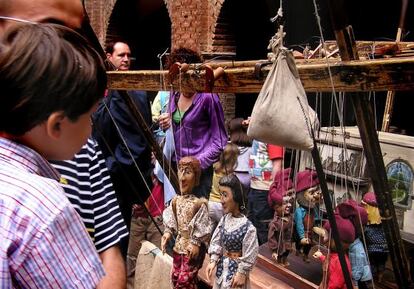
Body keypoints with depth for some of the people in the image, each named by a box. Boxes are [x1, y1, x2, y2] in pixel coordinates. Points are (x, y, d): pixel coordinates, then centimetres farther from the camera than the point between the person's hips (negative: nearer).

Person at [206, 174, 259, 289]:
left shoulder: (248, 228, -25)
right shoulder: (224, 219, -7)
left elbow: (249, 256, -17)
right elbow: (216, 242, 2)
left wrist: (242, 274, -12)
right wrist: (213, 261, -5)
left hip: (235, 270, -5)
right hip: (222, 268, 6)